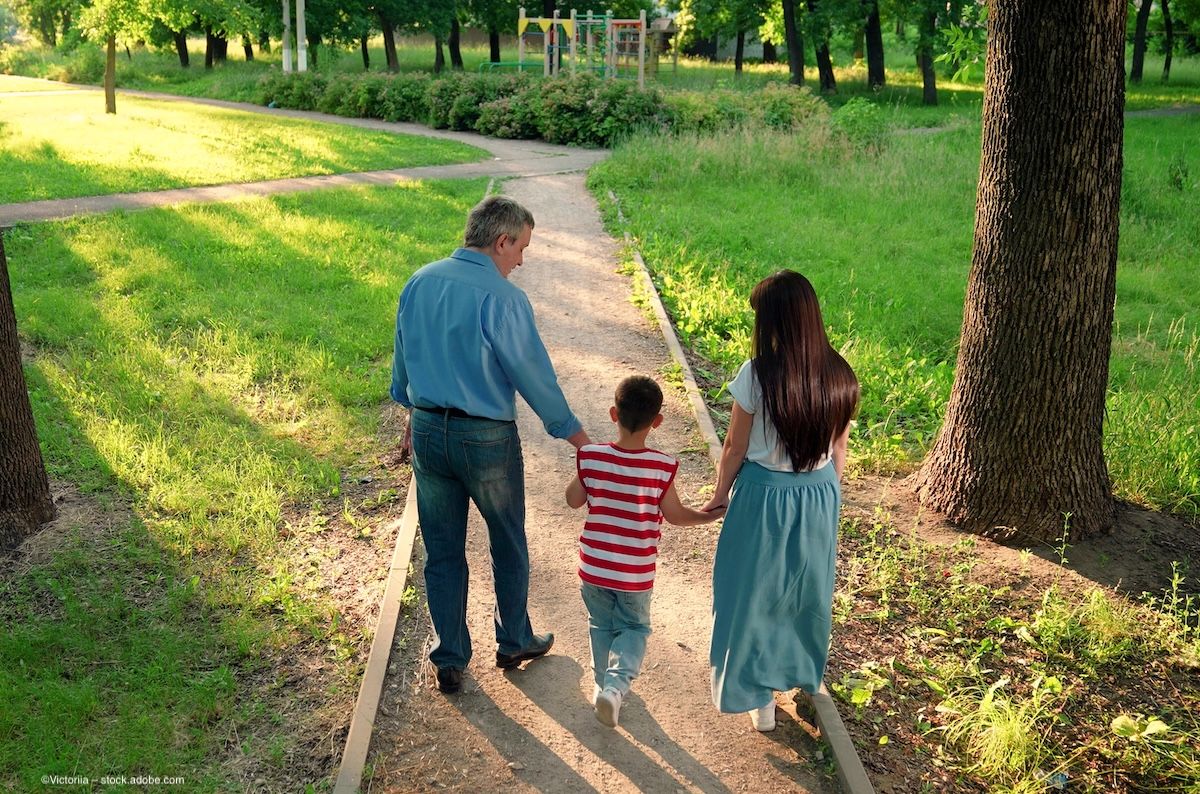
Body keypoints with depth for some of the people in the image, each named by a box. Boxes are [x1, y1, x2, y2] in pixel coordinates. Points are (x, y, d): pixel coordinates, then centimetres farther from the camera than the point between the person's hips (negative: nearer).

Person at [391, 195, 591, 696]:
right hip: (485, 438, -5)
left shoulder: (418, 284, 2)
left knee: (442, 551, 14)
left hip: (428, 432, 5)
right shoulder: (502, 298, -17)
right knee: (508, 546, 17)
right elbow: (535, 377, -14)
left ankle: (450, 662, 24)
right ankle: (514, 643, 33)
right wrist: (581, 441, -4)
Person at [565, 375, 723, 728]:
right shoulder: (662, 466, -17)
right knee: (634, 627, 18)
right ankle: (617, 682, -3)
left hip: (594, 567, 2)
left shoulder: (590, 457, -15)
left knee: (601, 626, 23)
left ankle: (604, 683, 33)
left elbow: (574, 500, 0)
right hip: (636, 574, -1)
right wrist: (710, 514, 12)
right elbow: (675, 515, -5)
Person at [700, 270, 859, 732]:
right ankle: (804, 675, 47)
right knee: (808, 590, 25)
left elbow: (735, 447, -11)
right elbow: (839, 450, 2)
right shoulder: (838, 375, -8)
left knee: (754, 593, 14)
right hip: (820, 497, 5)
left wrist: (720, 494, 5)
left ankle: (759, 696, 26)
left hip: (763, 498, -4)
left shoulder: (757, 375, -21)